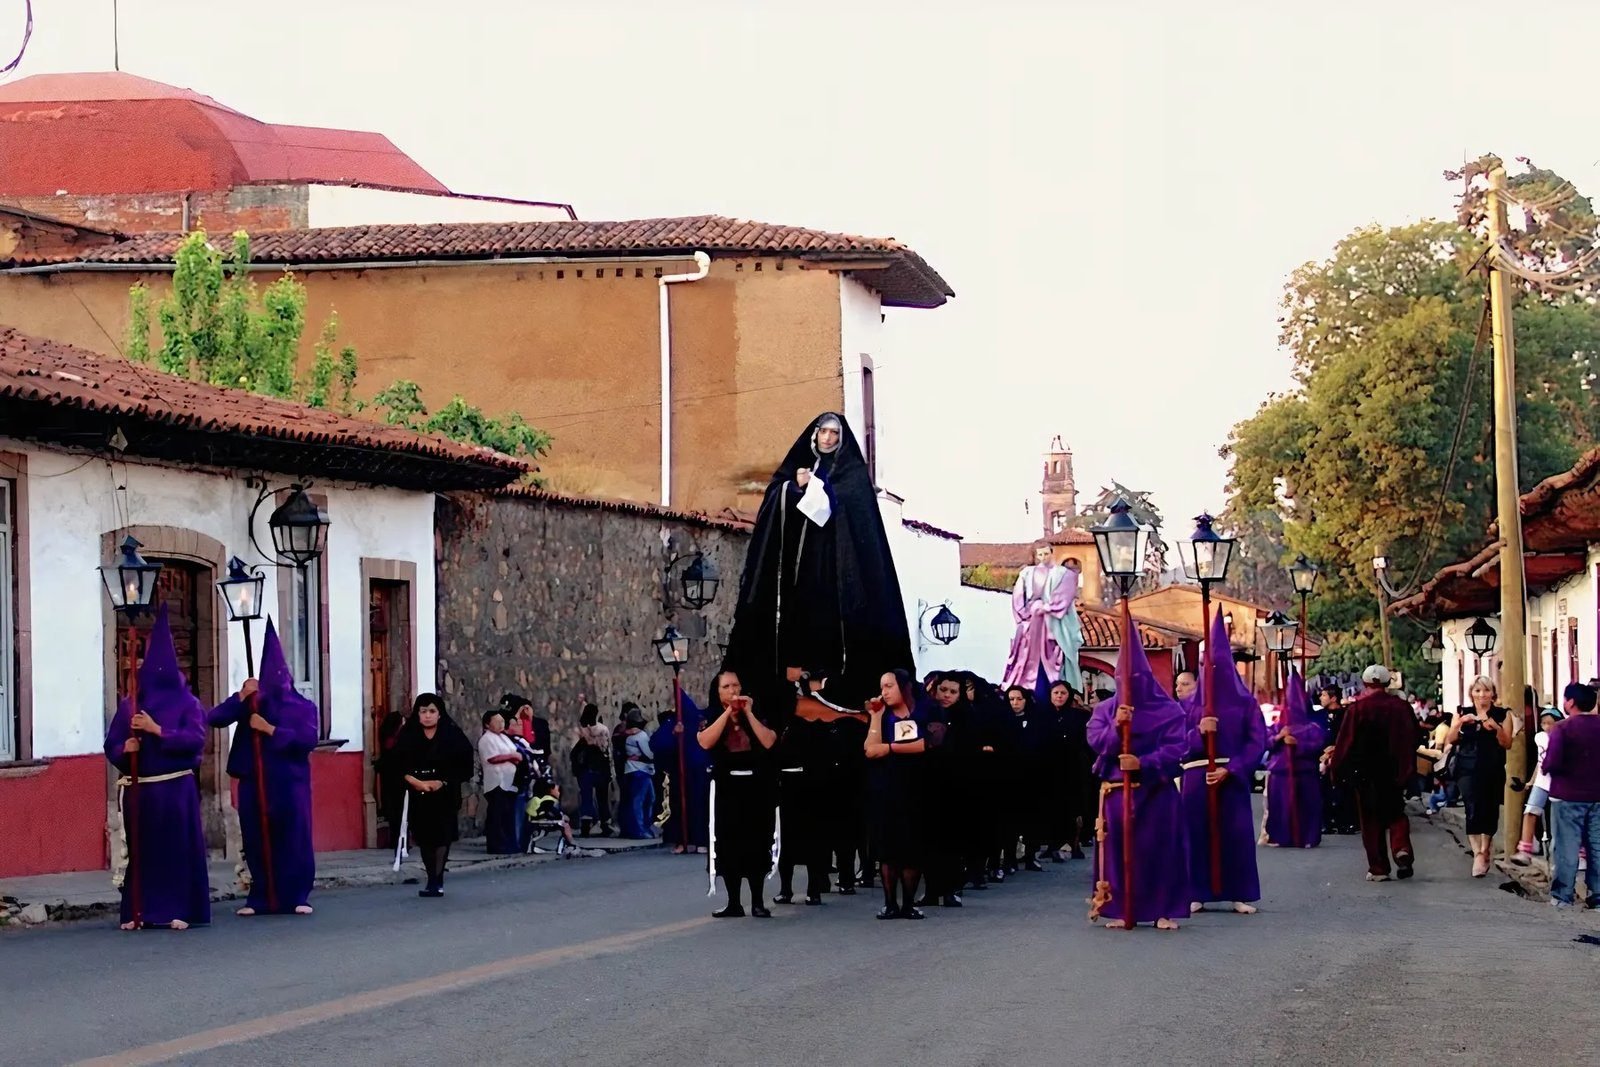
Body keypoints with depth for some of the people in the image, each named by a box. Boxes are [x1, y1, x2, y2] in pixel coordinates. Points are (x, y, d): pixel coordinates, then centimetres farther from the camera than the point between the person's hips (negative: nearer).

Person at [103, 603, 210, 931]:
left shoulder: (187, 703, 1)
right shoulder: (129, 706, 11)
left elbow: (196, 739, -12)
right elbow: (111, 745, 8)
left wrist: (157, 730, -19)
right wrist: (124, 749, -15)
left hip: (176, 789, -3)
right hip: (138, 790, 3)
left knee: (178, 849, -3)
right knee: (140, 850, 2)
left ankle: (180, 911, 1)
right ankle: (138, 912, 7)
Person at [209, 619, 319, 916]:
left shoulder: (304, 708, 5)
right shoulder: (251, 705, 7)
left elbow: (308, 739, -11)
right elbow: (214, 718, -4)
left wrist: (270, 729, -14)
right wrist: (240, 696, -16)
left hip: (290, 783, -1)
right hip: (255, 783, 1)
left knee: (294, 839, -2)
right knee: (257, 841, 3)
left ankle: (297, 897, 4)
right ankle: (261, 899, 11)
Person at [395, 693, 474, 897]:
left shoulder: (452, 735, -2)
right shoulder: (408, 736, 4)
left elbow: (463, 765, -4)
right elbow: (398, 764, -1)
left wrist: (442, 782, -14)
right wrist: (413, 780, -16)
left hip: (444, 795, -3)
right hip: (418, 796, 3)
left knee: (441, 836, -10)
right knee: (424, 838, 5)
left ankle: (436, 881, -9)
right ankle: (434, 881, 14)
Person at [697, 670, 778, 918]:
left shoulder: (754, 717, 8)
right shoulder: (710, 719, 6)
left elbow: (769, 742, -8)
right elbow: (705, 742, -15)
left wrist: (748, 713, -7)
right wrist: (727, 712, -13)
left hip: (755, 788, 0)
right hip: (726, 789, 0)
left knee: (756, 844, -1)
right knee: (729, 845, -1)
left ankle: (757, 902, 3)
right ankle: (733, 903, 4)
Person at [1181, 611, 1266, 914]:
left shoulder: (1245, 703, 4)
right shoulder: (1191, 704, 10)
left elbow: (1257, 742, -2)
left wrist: (1229, 769, -12)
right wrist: (1198, 732, -15)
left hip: (1231, 777, -1)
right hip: (1196, 777, 1)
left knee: (1236, 834, -3)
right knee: (1198, 833, -1)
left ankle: (1239, 894, 5)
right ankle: (1197, 893, 5)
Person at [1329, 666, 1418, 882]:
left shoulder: (1357, 709, -11)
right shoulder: (1402, 708, -2)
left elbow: (1344, 743, -8)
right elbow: (1412, 740, 6)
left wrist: (1336, 767, 5)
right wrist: (1406, 769, 19)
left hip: (1365, 773, -2)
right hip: (1394, 772, 2)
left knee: (1371, 818, 6)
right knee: (1396, 813, 17)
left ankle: (1378, 868, 3)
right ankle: (1402, 849, -10)